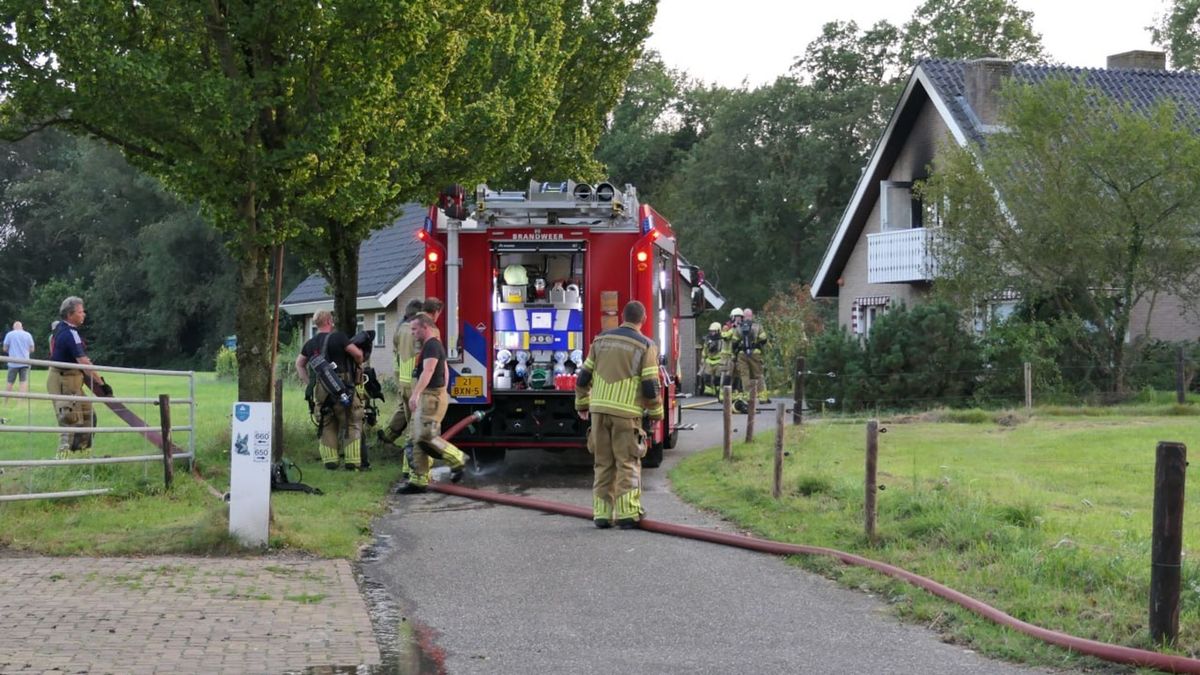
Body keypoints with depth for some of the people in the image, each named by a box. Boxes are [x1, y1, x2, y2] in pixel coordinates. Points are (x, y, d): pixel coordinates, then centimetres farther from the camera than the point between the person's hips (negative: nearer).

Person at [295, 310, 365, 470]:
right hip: (342, 388, -5)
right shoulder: (338, 337, -5)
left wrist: (308, 383, 22)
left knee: (327, 426, 14)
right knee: (352, 424, 4)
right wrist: (359, 365, 13)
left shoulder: (310, 344, 13)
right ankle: (352, 461, -1)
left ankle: (330, 460, 10)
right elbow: (357, 353, -8)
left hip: (320, 390, 5)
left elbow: (299, 363, 23)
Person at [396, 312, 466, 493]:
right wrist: (443, 392, 30)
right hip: (426, 398, 11)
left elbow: (428, 371, -29)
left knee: (425, 437, -15)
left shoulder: (432, 345, -15)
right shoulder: (434, 345, 18)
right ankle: (419, 480, 8)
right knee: (419, 439, 8)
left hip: (431, 397, -11)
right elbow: (446, 371, 27)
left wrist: (416, 394, -38)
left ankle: (457, 460, -4)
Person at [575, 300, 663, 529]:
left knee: (603, 463, 10)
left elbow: (584, 377, 11)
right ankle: (627, 513, -1)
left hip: (599, 409, 4)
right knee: (628, 463, 3)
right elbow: (650, 386, -7)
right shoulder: (645, 346, -3)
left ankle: (602, 513, 11)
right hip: (627, 412, -4)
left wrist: (582, 403, 23)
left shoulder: (602, 339, 9)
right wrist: (656, 412, 6)